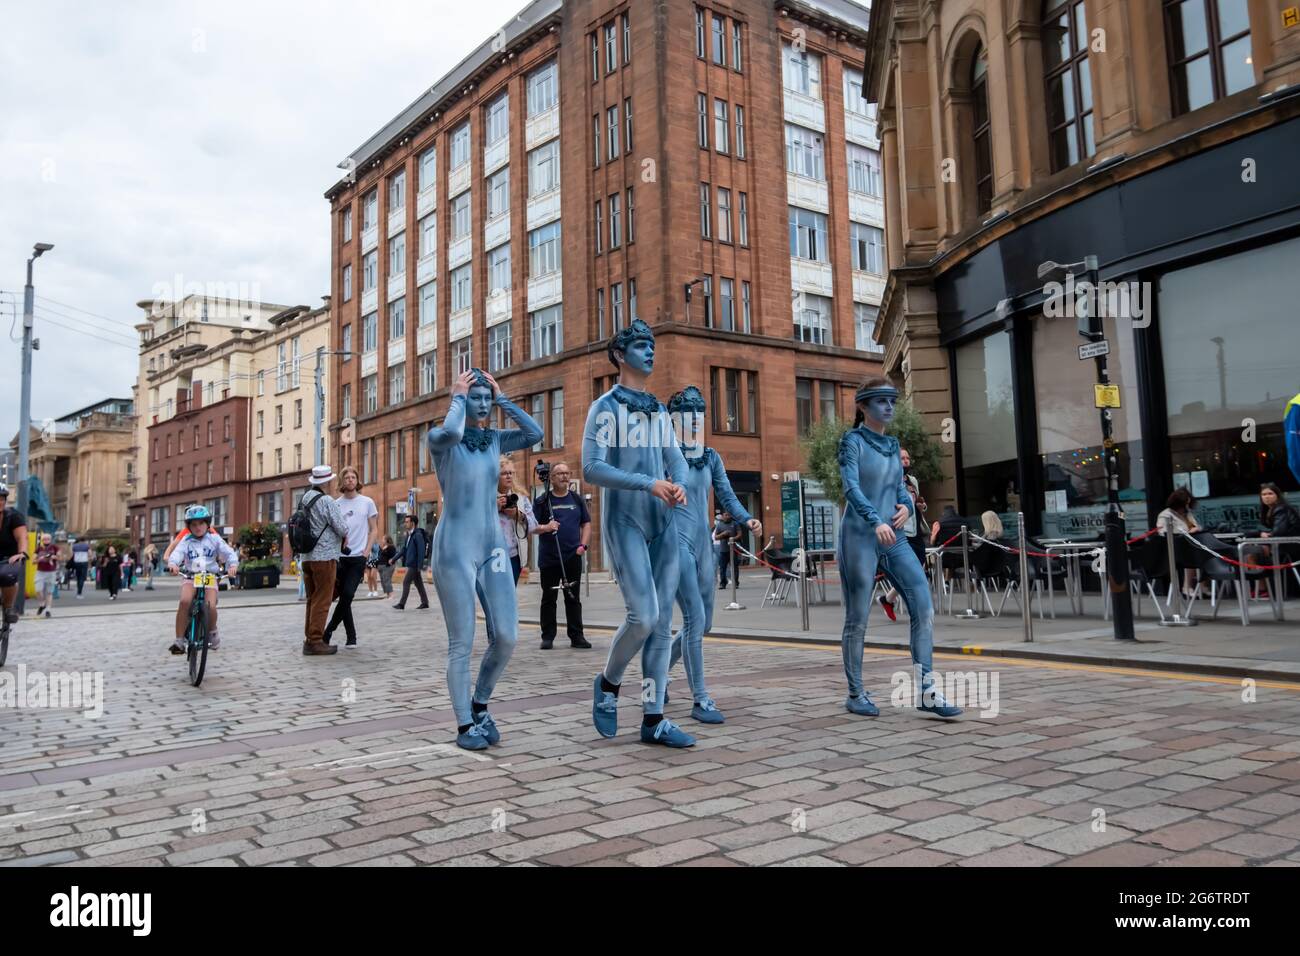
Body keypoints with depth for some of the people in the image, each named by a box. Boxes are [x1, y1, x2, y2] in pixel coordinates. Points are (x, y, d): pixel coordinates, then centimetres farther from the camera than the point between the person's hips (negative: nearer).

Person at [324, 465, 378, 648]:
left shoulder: (367, 502, 5)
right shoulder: (336, 504, 6)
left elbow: (374, 530, 7)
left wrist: (366, 552, -2)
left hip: (358, 557, -1)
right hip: (339, 557, 1)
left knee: (347, 594, -10)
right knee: (344, 595, 2)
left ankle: (329, 631, 4)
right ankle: (351, 636, 13)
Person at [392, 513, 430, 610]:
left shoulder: (418, 535, -15)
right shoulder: (409, 534, 14)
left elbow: (421, 551, -19)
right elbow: (405, 549, 19)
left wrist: (419, 565, -21)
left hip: (414, 564, -9)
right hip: (410, 564, 9)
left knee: (406, 582, -7)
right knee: (418, 583, 11)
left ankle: (401, 604, -3)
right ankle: (425, 603, 16)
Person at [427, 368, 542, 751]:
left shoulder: (495, 439, 11)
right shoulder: (440, 439, -3)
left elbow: (535, 434, -5)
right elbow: (452, 432, -27)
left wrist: (502, 398, 0)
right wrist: (458, 397, -10)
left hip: (493, 546, 5)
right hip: (455, 549, -5)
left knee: (506, 638, -1)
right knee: (461, 644, 0)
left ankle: (480, 705, 22)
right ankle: (465, 725, 12)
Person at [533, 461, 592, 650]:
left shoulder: (577, 499, 10)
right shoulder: (542, 500, 2)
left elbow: (586, 524, 13)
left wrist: (583, 545, -1)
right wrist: (545, 528, -20)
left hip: (573, 557, 2)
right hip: (548, 558, -2)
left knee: (574, 599, 6)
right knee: (548, 599, 5)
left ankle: (576, 636, 12)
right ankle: (548, 637, 12)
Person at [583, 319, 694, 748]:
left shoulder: (660, 411, 18)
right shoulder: (606, 408, -3)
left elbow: (675, 457, 10)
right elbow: (591, 469, -13)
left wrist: (679, 484, -13)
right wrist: (648, 483, -22)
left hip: (664, 525, 7)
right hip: (625, 524, -6)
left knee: (662, 622, 4)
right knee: (643, 616, -15)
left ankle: (654, 718, 10)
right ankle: (608, 684, 13)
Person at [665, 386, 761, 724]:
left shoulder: (711, 457, 11)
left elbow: (727, 496, 8)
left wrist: (747, 519, -10)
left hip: (702, 542, 7)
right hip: (676, 541, -7)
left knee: (703, 622, 13)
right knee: (695, 619, -12)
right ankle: (700, 700, -3)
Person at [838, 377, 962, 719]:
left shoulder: (893, 444, 14)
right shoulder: (852, 440, -5)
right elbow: (851, 487, -19)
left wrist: (907, 506, -4)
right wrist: (876, 521, -34)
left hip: (894, 539, 6)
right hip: (859, 537, -6)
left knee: (924, 608, -5)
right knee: (857, 620, 1)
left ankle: (926, 691, 0)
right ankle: (856, 695, 14)